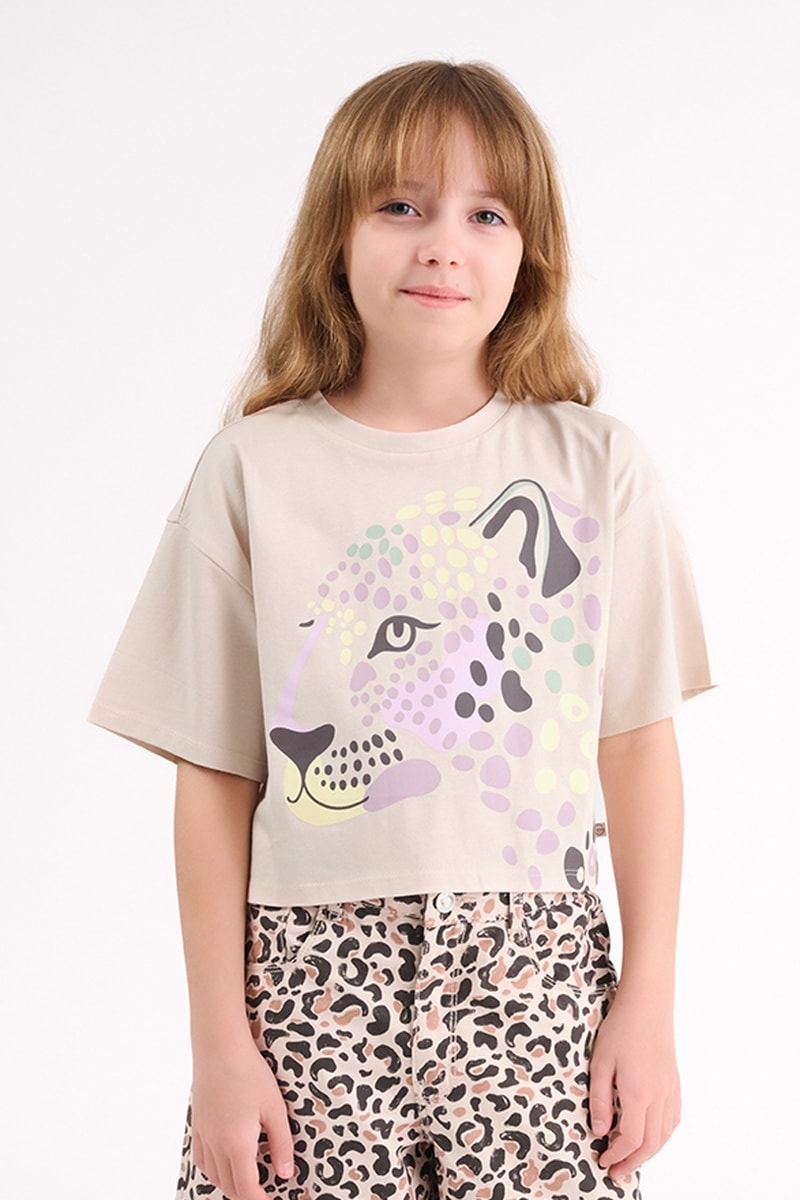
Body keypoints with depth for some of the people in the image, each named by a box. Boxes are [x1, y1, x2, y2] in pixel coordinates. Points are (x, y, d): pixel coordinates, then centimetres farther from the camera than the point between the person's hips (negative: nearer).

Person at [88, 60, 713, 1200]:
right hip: (314, 977, 0)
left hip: (535, 978, 1)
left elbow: (639, 744, 6)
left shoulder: (596, 465, 3)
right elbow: (216, 780, 1)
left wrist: (649, 1002, 2)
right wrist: (219, 1043, -1)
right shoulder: (255, 471, 1)